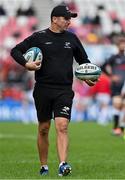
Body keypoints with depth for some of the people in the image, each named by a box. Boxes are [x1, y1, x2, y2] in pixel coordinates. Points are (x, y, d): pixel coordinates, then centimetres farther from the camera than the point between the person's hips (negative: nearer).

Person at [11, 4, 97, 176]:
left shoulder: (72, 38, 9)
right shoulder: (39, 37, 0)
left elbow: (83, 60, 21)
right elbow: (15, 50, 3)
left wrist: (89, 77, 5)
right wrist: (26, 64, -15)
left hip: (64, 90, 1)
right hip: (43, 89, -1)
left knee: (62, 127, -14)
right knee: (43, 129, 7)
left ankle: (63, 165, -22)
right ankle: (44, 166, 19)